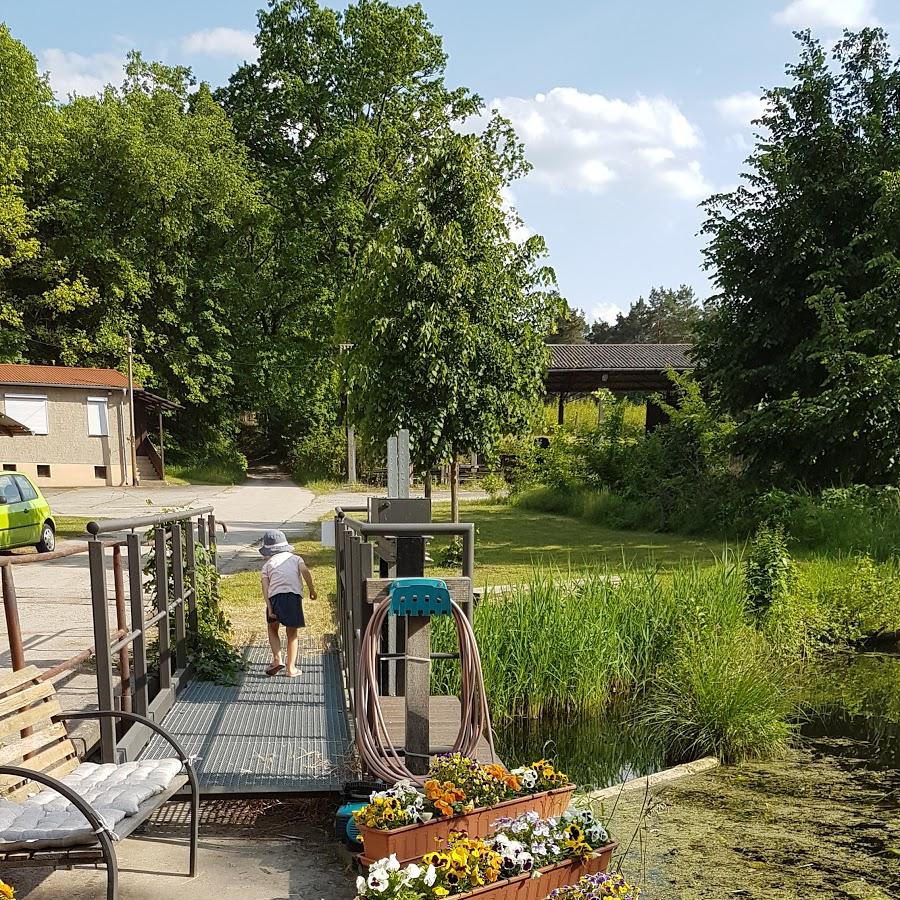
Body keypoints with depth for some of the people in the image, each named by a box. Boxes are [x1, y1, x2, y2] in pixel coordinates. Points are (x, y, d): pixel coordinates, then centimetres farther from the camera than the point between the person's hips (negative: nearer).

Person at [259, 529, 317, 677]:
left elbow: (265, 587, 4)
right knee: (293, 634, 16)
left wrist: (269, 608, -2)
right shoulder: (295, 558, 21)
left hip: (275, 597, 0)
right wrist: (312, 590, 5)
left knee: (272, 629, 24)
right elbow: (305, 572, -1)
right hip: (294, 596, 0)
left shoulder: (267, 564, 19)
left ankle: (277, 659, 7)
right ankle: (290, 668, 16)